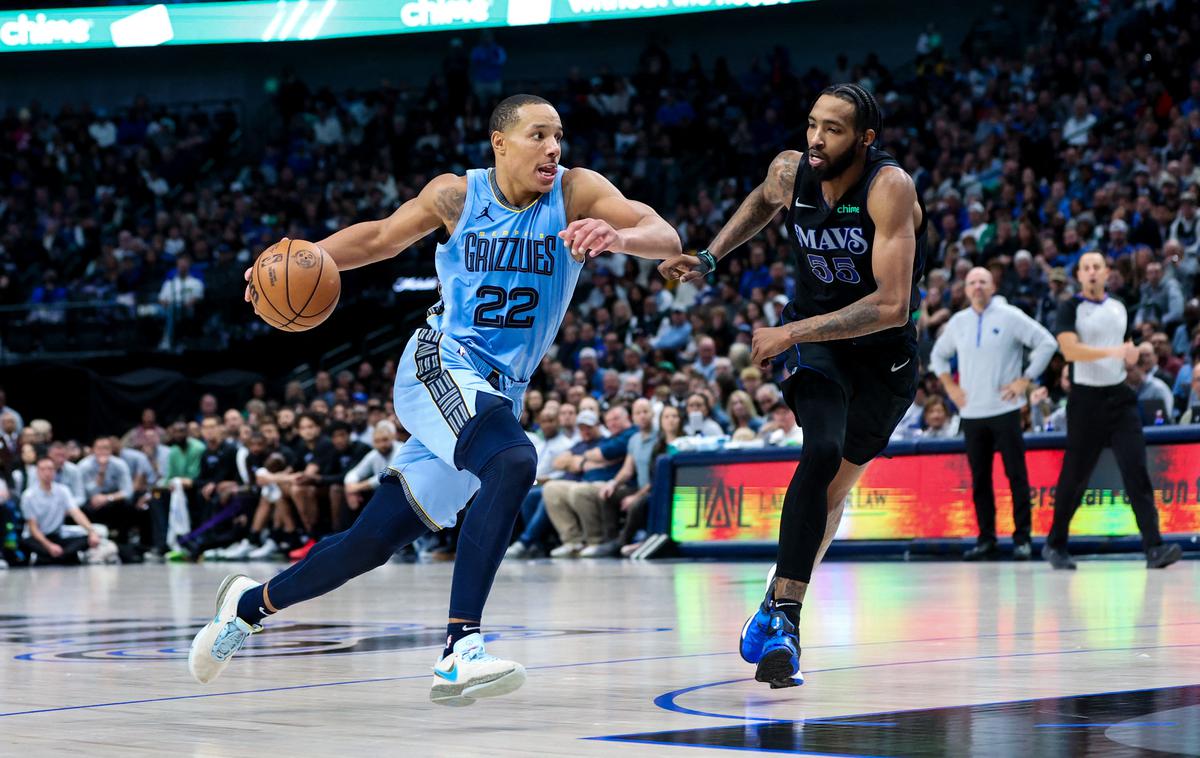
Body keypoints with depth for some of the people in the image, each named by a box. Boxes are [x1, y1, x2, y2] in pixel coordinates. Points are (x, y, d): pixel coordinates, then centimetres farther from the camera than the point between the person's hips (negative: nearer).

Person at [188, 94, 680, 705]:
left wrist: (620, 237, -42)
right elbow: (380, 237, 13)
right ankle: (459, 650, -38)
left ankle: (250, 604, 30)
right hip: (439, 365, -3)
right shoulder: (457, 196, -4)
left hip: (499, 393, 3)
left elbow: (666, 238, -19)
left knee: (375, 541, 6)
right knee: (512, 462, -34)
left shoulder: (575, 192, -6)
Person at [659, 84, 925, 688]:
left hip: (884, 352, 0)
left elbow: (892, 305, -34)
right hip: (815, 336, 0)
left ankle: (777, 608, 33)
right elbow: (762, 201, 17)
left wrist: (793, 333, -33)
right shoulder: (789, 172, -13)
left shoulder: (890, 188, -27)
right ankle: (784, 616, -30)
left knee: (835, 486, 14)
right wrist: (708, 260, 7)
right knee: (822, 453, -26)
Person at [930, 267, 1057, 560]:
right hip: (971, 413, 4)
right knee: (980, 478, 6)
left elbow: (1047, 343, -5)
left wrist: (1025, 380, -8)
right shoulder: (958, 322, 11)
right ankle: (986, 539, 12)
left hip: (1004, 410, -4)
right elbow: (938, 355, 26)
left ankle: (1022, 538, -2)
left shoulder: (1010, 317, -2)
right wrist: (950, 387, 12)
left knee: (1016, 474, -5)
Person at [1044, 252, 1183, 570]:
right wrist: (1112, 351, -29)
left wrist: (1131, 358, 4)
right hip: (1086, 398, -4)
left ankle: (1154, 547, -17)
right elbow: (1069, 349, -21)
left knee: (1136, 470, -10)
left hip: (1120, 396, 4)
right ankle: (1055, 545, 22)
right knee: (1075, 476, 4)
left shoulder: (1119, 308, 12)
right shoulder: (1070, 309, -4)